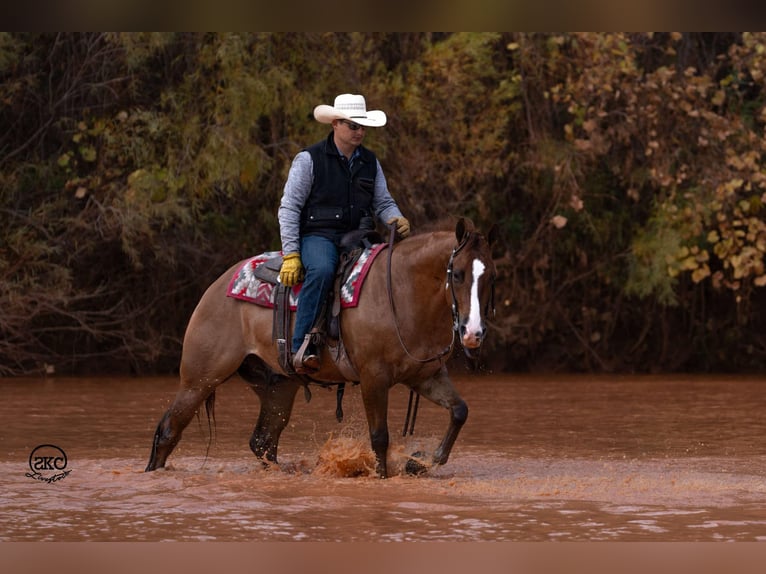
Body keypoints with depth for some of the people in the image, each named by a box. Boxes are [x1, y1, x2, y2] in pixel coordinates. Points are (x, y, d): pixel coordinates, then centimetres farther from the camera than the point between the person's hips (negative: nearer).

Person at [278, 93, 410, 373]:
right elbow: (289, 207, -3)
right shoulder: (309, 159, -1)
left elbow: (383, 202, 18)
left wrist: (397, 219, -8)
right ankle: (302, 347, -37)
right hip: (318, 235, -5)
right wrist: (291, 254, -12)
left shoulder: (370, 162, 15)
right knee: (322, 271, -38)